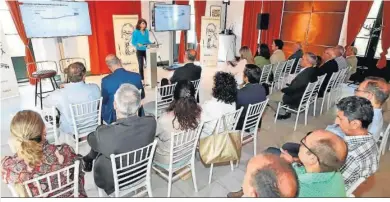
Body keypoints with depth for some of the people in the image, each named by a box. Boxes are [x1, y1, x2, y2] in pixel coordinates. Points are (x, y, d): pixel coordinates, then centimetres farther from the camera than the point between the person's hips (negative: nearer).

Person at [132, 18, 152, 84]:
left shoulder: (147, 31, 4)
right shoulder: (135, 32, -10)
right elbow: (133, 42, -9)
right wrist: (138, 44, -28)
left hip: (146, 50, 4)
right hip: (139, 51, -4)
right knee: (141, 65, 5)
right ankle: (142, 79, 15)